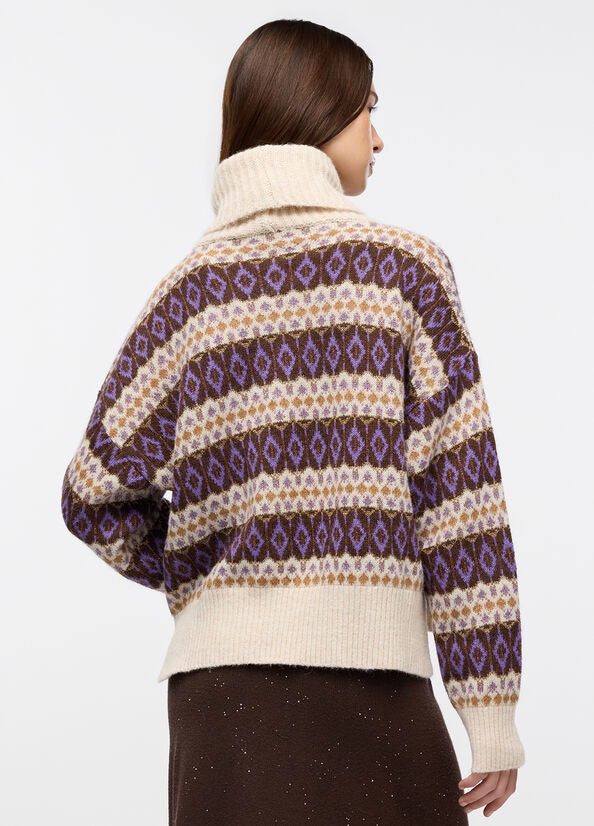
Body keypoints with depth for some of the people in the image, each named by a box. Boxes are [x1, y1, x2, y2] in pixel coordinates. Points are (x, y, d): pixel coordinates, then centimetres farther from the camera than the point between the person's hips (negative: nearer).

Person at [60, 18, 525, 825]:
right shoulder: (401, 265, -1)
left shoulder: (195, 286, 7)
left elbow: (95, 491, 3)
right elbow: (457, 491, -5)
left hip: (216, 672, 4)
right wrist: (492, 710, -4)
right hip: (359, 668, -4)